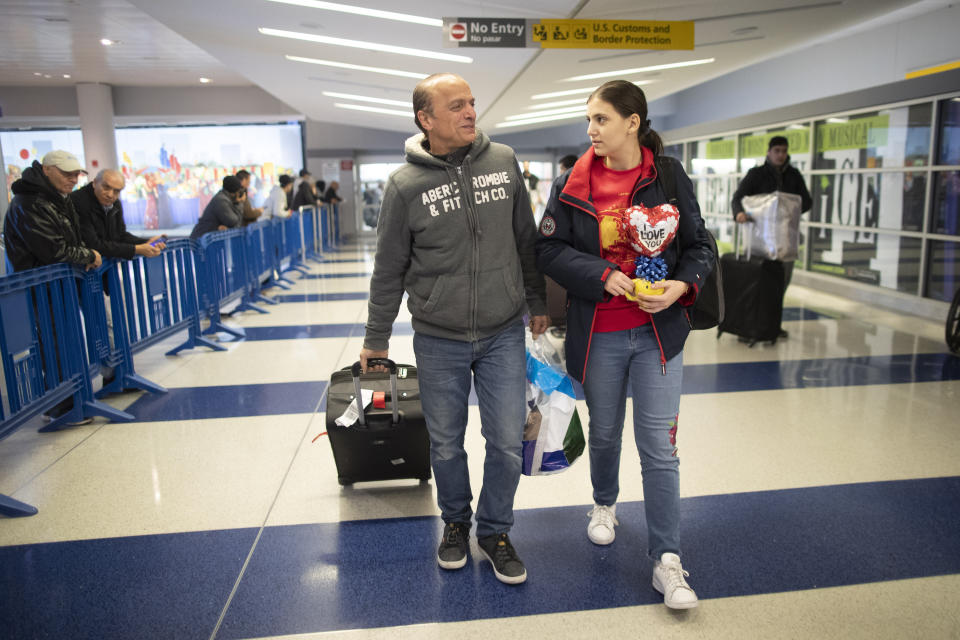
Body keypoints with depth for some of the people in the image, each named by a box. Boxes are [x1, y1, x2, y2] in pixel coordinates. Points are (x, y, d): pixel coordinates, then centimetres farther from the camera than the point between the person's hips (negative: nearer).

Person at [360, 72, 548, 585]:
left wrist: (536, 301, 14)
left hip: (503, 334, 2)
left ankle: (494, 530, 29)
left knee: (507, 443, 5)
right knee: (446, 445, 12)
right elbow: (389, 270, 0)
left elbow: (526, 240, 10)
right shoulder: (405, 185, -8)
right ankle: (455, 522, 38)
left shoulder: (504, 162, 0)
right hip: (438, 340, -1)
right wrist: (376, 339, 5)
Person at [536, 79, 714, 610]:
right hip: (597, 335, 1)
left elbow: (700, 245, 3)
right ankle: (604, 504, 48)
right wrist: (604, 276, -18)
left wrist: (683, 284, -17)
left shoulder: (670, 177, -2)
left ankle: (666, 561, 11)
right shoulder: (574, 184, -1)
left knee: (659, 446, 0)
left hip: (658, 332, -1)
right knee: (604, 431, 18)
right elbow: (548, 249, -4)